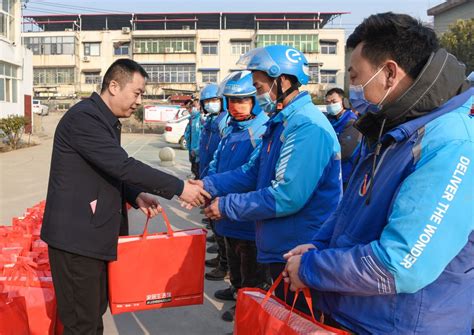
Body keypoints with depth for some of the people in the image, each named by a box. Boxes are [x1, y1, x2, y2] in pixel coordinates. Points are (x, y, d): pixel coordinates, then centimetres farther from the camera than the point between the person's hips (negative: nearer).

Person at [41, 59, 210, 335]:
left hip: (94, 232, 10)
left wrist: (136, 196, -1)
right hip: (76, 235, -10)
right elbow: (123, 166, -25)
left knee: (96, 311, 18)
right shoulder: (83, 117, -19)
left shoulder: (105, 120, 13)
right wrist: (179, 188, -21)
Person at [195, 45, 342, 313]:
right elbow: (255, 171, 12)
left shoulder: (307, 127, -23)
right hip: (280, 250, 10)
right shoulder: (281, 123, 11)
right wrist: (209, 185, 0)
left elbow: (287, 197, -29)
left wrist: (227, 205, -20)